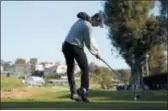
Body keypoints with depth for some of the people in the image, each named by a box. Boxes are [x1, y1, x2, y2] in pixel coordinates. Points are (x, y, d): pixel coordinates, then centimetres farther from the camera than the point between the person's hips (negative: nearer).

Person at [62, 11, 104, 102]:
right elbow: (88, 44, -9)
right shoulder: (87, 26, -14)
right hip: (76, 48, -9)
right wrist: (96, 53, 7)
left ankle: (74, 92, 12)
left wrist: (96, 49, 17)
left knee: (70, 69, 12)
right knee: (85, 69, 2)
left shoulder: (82, 21, 15)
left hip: (66, 46, 9)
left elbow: (89, 39, 19)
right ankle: (83, 90, -9)